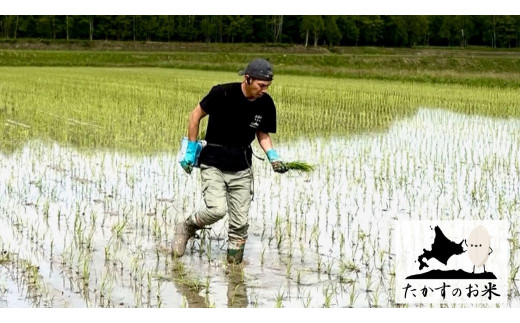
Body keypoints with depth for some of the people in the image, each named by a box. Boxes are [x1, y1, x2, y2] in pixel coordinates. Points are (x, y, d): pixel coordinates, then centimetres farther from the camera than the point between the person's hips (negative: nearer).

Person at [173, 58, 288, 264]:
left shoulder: (266, 104, -5)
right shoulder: (223, 93, -17)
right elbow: (196, 114, -4)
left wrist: (273, 156, -8)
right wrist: (191, 149, -2)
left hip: (241, 168, 4)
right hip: (213, 163, -4)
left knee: (240, 222, 3)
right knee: (217, 210, -21)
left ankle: (234, 263, 18)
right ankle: (186, 228, 9)